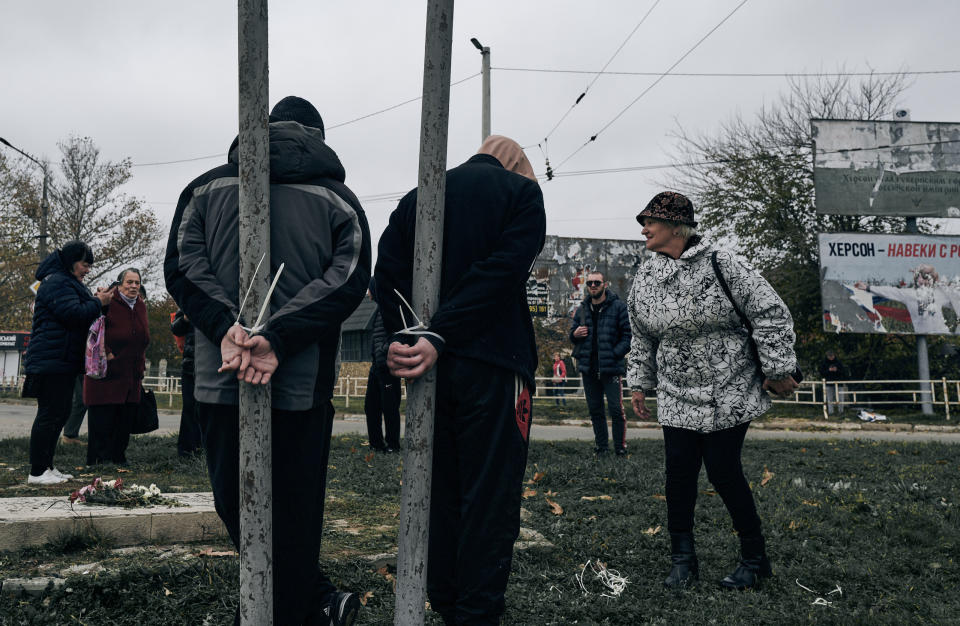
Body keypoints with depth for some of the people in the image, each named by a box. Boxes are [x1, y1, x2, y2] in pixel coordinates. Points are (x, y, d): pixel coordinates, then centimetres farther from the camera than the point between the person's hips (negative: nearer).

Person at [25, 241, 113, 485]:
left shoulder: (67, 282, 23)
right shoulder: (57, 283, -11)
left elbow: (80, 314, 23)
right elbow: (74, 314, -22)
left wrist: (95, 300, 8)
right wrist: (98, 302, -10)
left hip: (63, 361, 11)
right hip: (52, 361, -11)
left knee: (59, 414, 12)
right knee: (49, 414, -9)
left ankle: (46, 467, 18)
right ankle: (37, 472, -5)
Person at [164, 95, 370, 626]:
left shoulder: (207, 186, 12)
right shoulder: (339, 198, 7)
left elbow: (182, 263, -1)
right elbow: (348, 279, -7)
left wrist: (226, 327, -12)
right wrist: (276, 339, -13)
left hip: (219, 379, 1)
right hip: (302, 385, 0)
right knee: (293, 518, 11)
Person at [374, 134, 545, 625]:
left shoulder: (418, 196, 16)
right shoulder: (521, 190, 1)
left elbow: (387, 271, 2)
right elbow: (502, 270, -14)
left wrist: (401, 339, -7)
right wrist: (438, 338, -18)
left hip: (427, 366, 5)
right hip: (491, 365, -5)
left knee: (439, 491, 14)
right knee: (490, 499, 1)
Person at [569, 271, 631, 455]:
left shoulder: (618, 306, 0)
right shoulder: (582, 309, 13)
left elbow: (627, 335, -2)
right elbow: (572, 334, 23)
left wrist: (615, 354, -14)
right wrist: (575, 334, -1)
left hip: (611, 368, -5)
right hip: (588, 369, 5)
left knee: (616, 409, -7)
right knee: (595, 410, 10)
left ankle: (620, 447, 3)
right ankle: (601, 445, 19)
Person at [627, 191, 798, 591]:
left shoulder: (721, 265, -12)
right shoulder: (644, 279, 4)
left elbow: (771, 313, -9)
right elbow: (642, 339, 18)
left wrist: (777, 369, -10)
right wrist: (640, 383, 18)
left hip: (729, 396, -4)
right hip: (677, 398, 5)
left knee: (723, 472, -4)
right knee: (679, 471, -1)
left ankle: (755, 559, 15)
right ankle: (683, 558, 14)